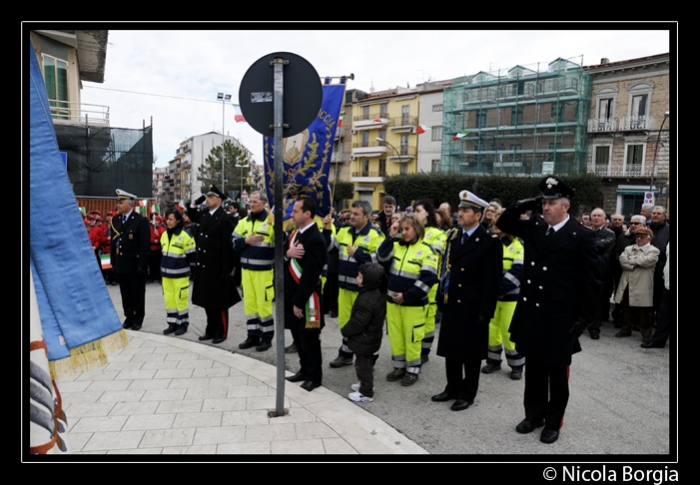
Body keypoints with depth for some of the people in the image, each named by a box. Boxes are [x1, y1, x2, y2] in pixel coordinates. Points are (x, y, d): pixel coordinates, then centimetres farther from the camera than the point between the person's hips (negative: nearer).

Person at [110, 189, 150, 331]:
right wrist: (113, 261, 9)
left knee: (138, 294, 6)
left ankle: (138, 319, 16)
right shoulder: (115, 220, 9)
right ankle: (129, 317, 24)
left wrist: (142, 265, -15)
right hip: (120, 264, 6)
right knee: (125, 294, 13)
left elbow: (145, 244, -12)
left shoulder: (141, 221, -10)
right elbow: (113, 241, 14)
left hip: (135, 265, -5)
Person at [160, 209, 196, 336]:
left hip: (180, 274, -6)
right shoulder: (164, 235, 9)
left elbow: (191, 255, -9)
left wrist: (182, 265, -3)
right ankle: (172, 323, 21)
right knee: (169, 298, 10)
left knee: (181, 299, 0)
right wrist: (165, 267, 19)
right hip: (166, 273, 6)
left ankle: (183, 324, 12)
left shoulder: (185, 235, -12)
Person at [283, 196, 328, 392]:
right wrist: (287, 254, -12)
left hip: (306, 298, -9)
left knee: (308, 337, 4)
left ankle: (314, 375, 19)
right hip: (291, 295, 9)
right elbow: (282, 261, 12)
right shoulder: (295, 233, 10)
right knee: (297, 335, 18)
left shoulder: (316, 240, -20)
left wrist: (299, 302, -21)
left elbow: (310, 275, -23)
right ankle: (305, 369, 33)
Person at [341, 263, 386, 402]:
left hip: (364, 340, -10)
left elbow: (357, 323, -27)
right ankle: (365, 384, 42)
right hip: (372, 337, 10)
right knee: (366, 363, 25)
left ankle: (366, 393, 15)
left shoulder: (366, 301, -32)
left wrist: (345, 331, -8)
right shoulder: (377, 294, 1)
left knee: (363, 365, 4)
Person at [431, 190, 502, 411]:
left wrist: (485, 313, -16)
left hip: (472, 308, -6)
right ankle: (453, 388, 32)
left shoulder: (490, 242, -13)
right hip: (451, 305, 6)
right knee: (450, 349, 15)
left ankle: (467, 394, 24)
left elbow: (492, 281, -14)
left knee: (471, 352, 8)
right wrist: (443, 296, 7)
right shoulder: (453, 236, 7)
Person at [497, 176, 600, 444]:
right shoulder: (534, 226, 4)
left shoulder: (582, 236, -10)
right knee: (534, 369, 17)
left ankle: (553, 422, 26)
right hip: (531, 313, 5)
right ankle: (534, 414, 32)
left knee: (557, 374, 11)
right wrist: (523, 205, -4)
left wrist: (585, 318, -11)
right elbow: (504, 223, 13)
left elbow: (590, 281, -9)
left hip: (560, 318, -5)